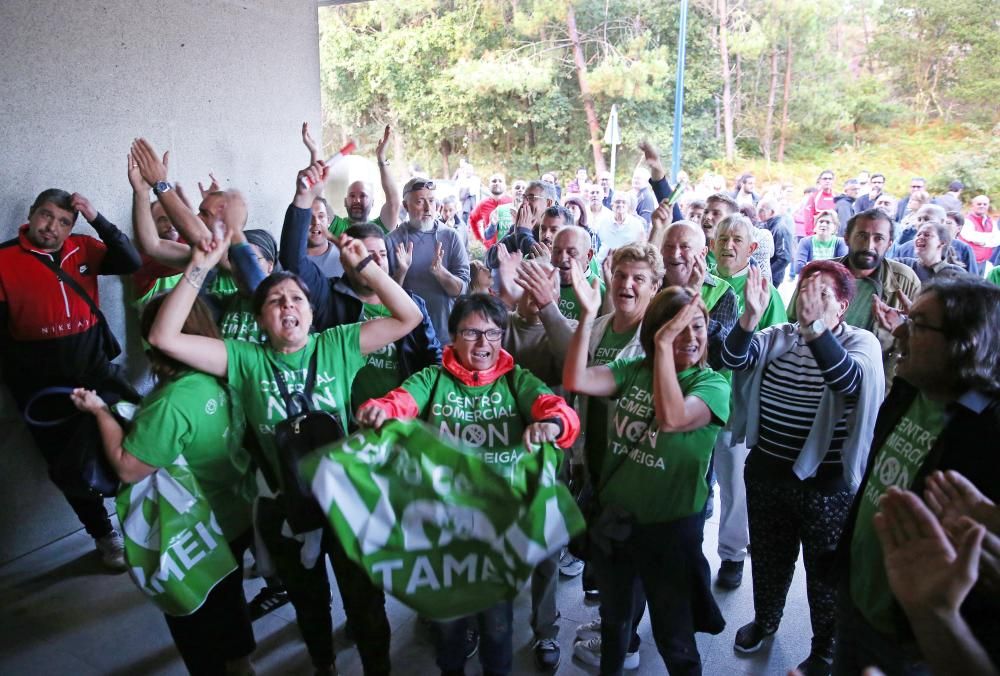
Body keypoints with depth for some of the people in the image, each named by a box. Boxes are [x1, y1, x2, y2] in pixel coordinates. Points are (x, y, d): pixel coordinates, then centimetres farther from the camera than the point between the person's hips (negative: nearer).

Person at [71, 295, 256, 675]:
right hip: (236, 519, 8)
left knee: (192, 618, 19)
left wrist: (100, 410, -13)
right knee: (226, 598, 30)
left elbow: (127, 468, -24)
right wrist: (136, 418, 6)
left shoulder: (174, 402, -33)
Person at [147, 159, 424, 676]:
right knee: (308, 600, 26)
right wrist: (199, 268, -22)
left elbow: (409, 317, -16)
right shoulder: (246, 359, -8)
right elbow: (164, 337, -17)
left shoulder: (337, 345, -10)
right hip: (285, 505, 2)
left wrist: (363, 266, -24)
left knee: (364, 601, 16)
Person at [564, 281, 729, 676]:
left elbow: (671, 418, -35)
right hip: (614, 518, 4)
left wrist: (664, 345, -34)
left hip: (670, 526, -4)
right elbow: (574, 381, -19)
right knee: (614, 616, 28)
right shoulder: (633, 371, -4)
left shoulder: (713, 385, -15)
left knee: (673, 638, 15)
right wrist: (588, 316, -27)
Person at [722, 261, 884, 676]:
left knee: (826, 569, 14)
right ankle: (764, 620, 48)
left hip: (826, 482, -4)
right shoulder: (778, 336, 1)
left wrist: (814, 326, -44)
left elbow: (851, 382, -31)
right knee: (768, 557, 23)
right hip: (766, 472, 4)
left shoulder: (862, 343, -9)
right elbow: (734, 360, -14)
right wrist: (750, 315, -31)